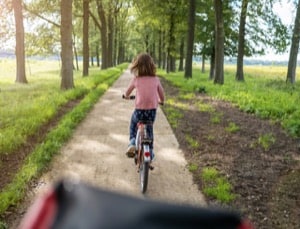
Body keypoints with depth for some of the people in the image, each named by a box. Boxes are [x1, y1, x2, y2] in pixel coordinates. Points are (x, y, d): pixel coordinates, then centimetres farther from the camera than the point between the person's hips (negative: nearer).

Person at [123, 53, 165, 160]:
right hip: (152, 110, 2)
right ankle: (150, 153, 31)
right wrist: (161, 101, 33)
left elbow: (127, 92, 12)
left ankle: (132, 143, 6)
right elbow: (161, 94, 11)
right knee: (149, 129, 26)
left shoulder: (135, 79, -4)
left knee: (133, 126, 28)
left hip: (139, 110, -1)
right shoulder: (156, 79, -1)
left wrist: (126, 96, 35)